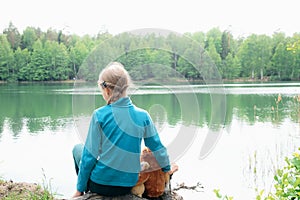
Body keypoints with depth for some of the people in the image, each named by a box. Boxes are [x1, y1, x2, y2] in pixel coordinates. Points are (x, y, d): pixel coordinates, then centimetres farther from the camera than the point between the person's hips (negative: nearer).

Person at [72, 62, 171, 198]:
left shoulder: (99, 115, -16)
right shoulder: (143, 115, -7)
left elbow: (90, 155, -12)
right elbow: (157, 147, 1)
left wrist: (80, 189, -1)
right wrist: (167, 168, 20)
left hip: (101, 185, -4)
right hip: (128, 186, 5)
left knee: (78, 148, 25)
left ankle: (87, 192, 35)